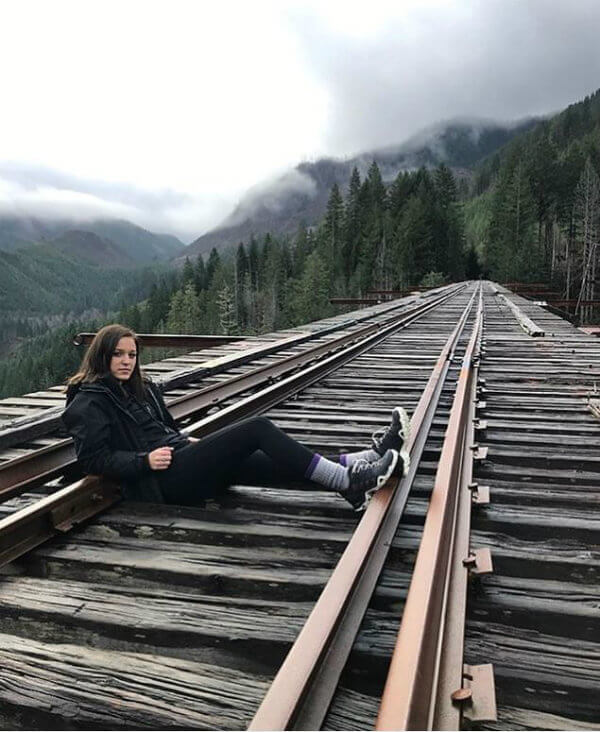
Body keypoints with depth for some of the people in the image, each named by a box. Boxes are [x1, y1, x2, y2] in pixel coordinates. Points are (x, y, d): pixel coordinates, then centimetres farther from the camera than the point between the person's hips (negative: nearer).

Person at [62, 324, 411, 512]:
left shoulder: (140, 387, 23)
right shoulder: (90, 403, -1)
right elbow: (94, 458, -9)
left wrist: (190, 442, 12)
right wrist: (144, 461, -19)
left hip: (184, 462, 9)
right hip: (166, 478, -8)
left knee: (282, 463, -11)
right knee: (258, 428, -23)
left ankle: (372, 459, -20)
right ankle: (348, 481, -28)